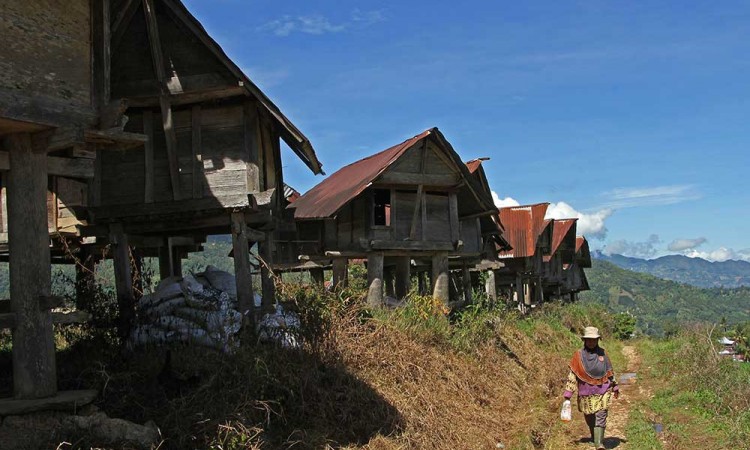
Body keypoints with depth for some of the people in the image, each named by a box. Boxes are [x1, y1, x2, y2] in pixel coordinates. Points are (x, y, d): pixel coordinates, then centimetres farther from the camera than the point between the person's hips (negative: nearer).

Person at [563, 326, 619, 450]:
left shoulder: (602, 353, 2)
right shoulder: (578, 355, -4)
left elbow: (610, 371, 14)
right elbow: (572, 374, -3)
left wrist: (615, 387, 19)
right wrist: (568, 393, -6)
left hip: (602, 392, 0)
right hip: (586, 393, 0)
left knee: (601, 417, -10)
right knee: (589, 418, 12)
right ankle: (594, 437, 37)